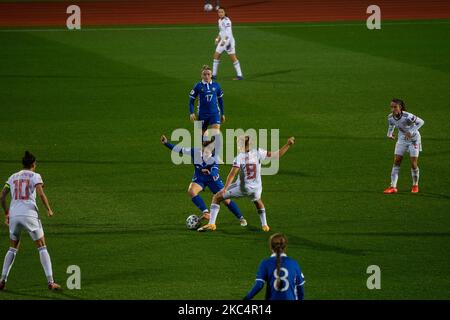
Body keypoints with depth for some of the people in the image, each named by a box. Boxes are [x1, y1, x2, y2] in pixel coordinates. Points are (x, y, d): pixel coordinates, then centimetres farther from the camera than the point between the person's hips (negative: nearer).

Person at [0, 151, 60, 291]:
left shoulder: (13, 177, 15)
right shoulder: (35, 176, 2)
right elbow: (41, 194, -12)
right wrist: (49, 210, 1)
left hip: (14, 215, 4)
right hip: (30, 215, -4)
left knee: (13, 248, 20)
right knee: (42, 247, 5)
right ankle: (50, 282, -2)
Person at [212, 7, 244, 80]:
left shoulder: (227, 21, -16)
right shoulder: (220, 20, 11)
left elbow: (228, 32, -25)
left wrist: (225, 40, -34)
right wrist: (217, 39, 18)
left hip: (229, 41, -9)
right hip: (223, 41, 9)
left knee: (233, 58, -7)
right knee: (216, 56, 9)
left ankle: (240, 75, -3)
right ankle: (214, 75, 15)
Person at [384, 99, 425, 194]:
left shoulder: (407, 117, -32)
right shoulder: (390, 117, -15)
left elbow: (421, 122, -22)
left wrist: (411, 132, -29)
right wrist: (389, 133, -2)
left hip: (413, 139, -5)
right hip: (402, 139, 5)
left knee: (413, 164, -2)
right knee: (396, 162, -4)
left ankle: (415, 185, 19)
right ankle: (393, 187, -2)